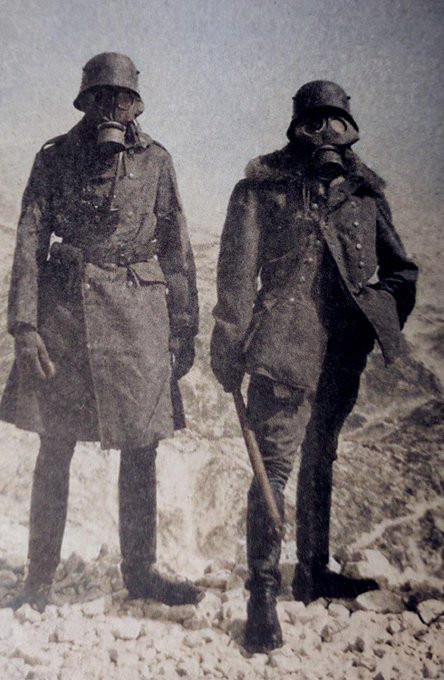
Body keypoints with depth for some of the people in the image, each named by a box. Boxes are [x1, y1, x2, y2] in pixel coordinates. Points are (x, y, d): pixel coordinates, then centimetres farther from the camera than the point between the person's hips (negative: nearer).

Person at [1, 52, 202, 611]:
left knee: (140, 450, 6)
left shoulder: (155, 160, 7)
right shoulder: (55, 157, 4)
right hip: (64, 310, -1)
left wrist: (184, 330, 4)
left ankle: (140, 571, 24)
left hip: (138, 313, 1)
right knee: (54, 449, 5)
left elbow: (177, 250, 8)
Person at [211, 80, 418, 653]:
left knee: (320, 459, 16)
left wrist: (383, 318, 4)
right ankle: (262, 593, 3)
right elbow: (237, 271, -6)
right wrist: (229, 347, -12)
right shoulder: (263, 187, 0)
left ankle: (313, 572, 31)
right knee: (275, 463, -8)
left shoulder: (363, 189, 11)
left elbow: (399, 268, 18)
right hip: (283, 344, -5)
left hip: (343, 351, 5)